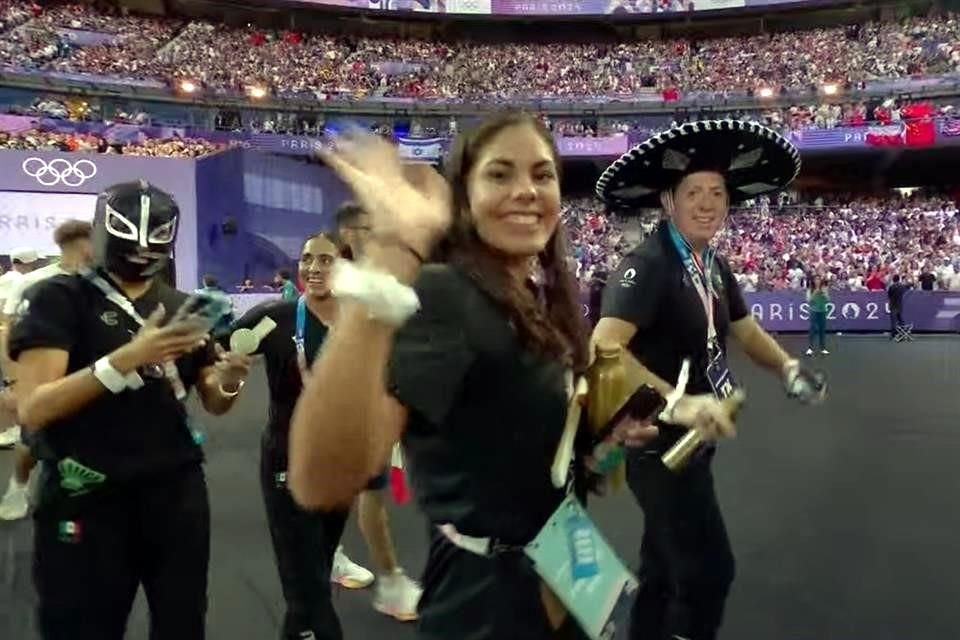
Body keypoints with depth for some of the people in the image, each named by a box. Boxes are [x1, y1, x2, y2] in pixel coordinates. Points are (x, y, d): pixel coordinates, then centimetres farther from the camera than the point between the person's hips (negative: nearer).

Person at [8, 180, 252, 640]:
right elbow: (32, 409, -17)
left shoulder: (180, 307, 8)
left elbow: (213, 402, 10)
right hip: (87, 499, -4)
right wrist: (128, 357, -28)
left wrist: (229, 379, -13)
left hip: (178, 491, 4)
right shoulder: (59, 299, -6)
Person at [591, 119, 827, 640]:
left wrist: (788, 368, -3)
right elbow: (602, 352, -36)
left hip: (690, 440, 9)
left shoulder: (714, 267, 5)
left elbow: (747, 332, 16)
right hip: (658, 443, -9)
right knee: (709, 571, -1)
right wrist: (675, 403, -45)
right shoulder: (646, 266, -24)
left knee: (664, 568, 21)